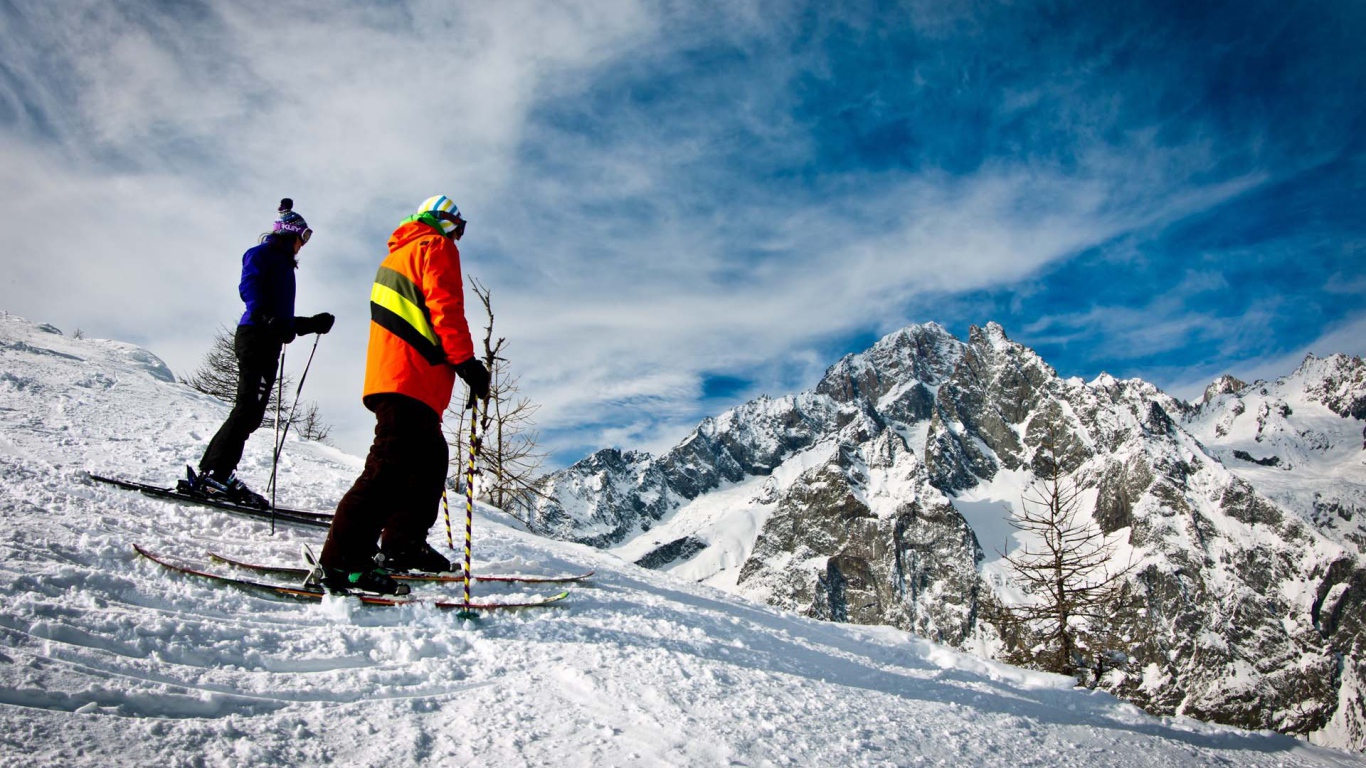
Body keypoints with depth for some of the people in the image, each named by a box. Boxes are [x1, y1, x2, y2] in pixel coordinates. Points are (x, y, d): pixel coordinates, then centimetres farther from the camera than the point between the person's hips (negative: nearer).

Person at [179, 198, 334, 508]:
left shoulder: (284, 264, 29)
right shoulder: (263, 253, 4)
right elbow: (248, 286, -16)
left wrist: (314, 324, 26)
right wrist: (265, 316, -31)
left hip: (269, 342, 9)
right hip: (255, 336, -9)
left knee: (252, 413, 3)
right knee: (248, 407, -18)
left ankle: (218, 475, 4)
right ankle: (212, 473, -20)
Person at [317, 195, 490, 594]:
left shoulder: (398, 254, 31)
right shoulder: (437, 247, 2)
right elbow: (445, 308, -11)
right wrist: (466, 361, -14)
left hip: (388, 376, 10)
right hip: (412, 378, -10)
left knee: (431, 458, 14)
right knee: (392, 465, -15)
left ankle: (402, 546, 14)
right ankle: (342, 561, -19)